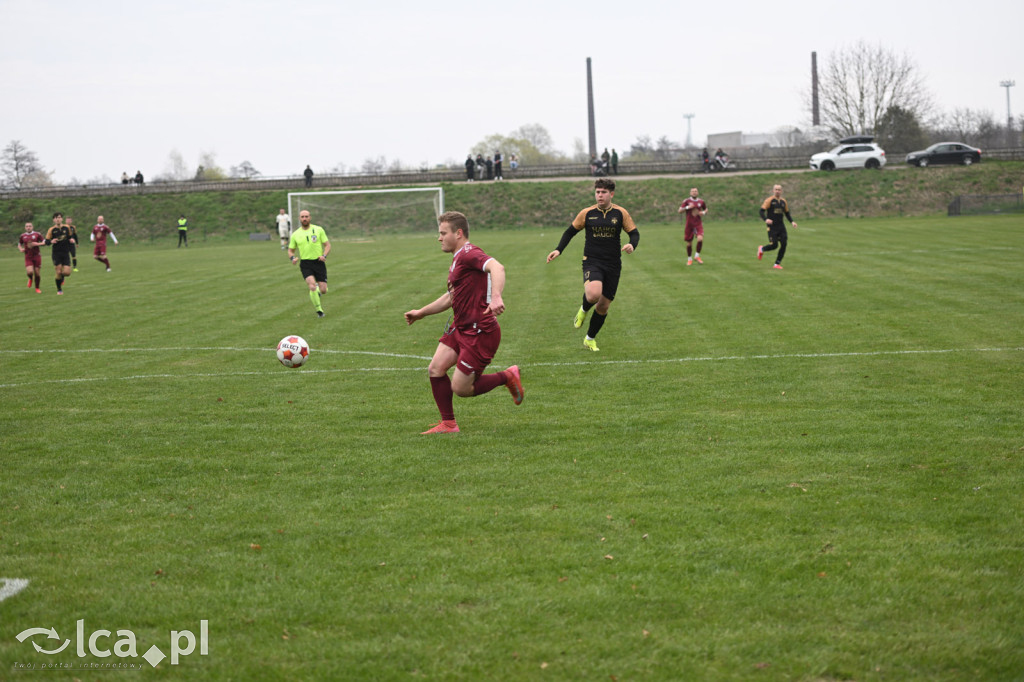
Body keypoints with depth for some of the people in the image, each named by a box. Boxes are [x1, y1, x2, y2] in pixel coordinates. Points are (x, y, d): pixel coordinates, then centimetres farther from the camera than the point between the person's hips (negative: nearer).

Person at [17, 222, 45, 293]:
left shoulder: (37, 234, -1)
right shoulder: (22, 236, 6)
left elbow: (44, 242, 0)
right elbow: (19, 245, 19)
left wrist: (37, 244, -16)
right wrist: (21, 249, -3)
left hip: (37, 256, 0)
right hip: (28, 257, 0)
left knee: (37, 273, 2)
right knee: (29, 272, -18)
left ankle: (37, 288, 22)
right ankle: (31, 279, 20)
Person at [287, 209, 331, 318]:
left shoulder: (318, 230, 2)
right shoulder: (295, 234, 6)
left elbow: (327, 245, 4)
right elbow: (290, 250, 14)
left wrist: (324, 255, -15)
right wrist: (293, 258, -9)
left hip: (318, 262, 0)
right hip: (305, 264, 0)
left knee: (323, 290, -4)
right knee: (312, 285, -23)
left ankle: (317, 292, 36)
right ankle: (319, 310, -8)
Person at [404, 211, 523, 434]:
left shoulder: (469, 254, -16)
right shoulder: (458, 259, 17)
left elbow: (497, 267, -37)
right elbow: (452, 296, 31)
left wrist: (496, 297, -53)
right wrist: (421, 312, 34)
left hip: (480, 332, -10)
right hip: (459, 328, 10)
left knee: (460, 388, -6)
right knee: (435, 369, -1)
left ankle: (507, 377, 13)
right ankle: (448, 424, 9)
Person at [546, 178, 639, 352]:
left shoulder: (620, 213, 1)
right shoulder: (587, 213, 0)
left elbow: (634, 233, 7)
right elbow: (570, 231, 13)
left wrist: (632, 245, -16)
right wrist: (558, 250, 2)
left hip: (613, 265, 2)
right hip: (592, 261, -2)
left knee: (603, 305, 7)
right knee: (593, 294, -31)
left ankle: (590, 339, 28)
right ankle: (584, 310, 7)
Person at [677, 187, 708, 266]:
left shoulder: (701, 201, 5)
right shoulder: (687, 201, -2)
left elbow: (706, 209, 21)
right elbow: (679, 211, -5)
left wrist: (703, 213, -2)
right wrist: (687, 207, -20)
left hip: (698, 224, 1)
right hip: (689, 224, -1)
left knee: (700, 239, -22)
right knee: (689, 243, 3)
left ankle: (697, 256, 0)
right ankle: (689, 259, 25)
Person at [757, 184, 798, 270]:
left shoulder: (783, 202, 12)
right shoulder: (769, 200, -5)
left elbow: (787, 214, 23)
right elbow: (761, 211, -10)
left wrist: (792, 221, 6)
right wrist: (765, 219, -28)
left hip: (781, 226, 5)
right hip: (772, 227, -5)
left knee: (784, 244, -6)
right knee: (774, 245, -12)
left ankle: (777, 264, 6)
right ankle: (761, 249, 21)